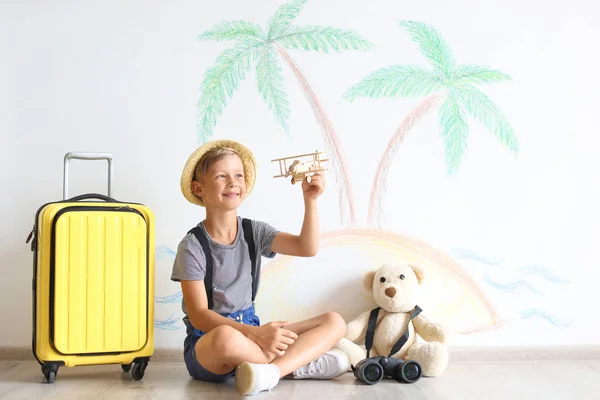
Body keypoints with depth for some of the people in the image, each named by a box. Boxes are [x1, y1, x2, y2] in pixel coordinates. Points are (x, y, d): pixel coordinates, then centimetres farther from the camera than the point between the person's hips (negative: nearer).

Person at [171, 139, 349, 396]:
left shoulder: (254, 232, 3)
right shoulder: (192, 246, -11)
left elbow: (307, 248, -9)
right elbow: (199, 315, -18)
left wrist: (310, 200, -21)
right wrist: (254, 333, -30)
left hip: (251, 332, 6)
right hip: (207, 345, -6)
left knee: (334, 322, -7)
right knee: (226, 337, -42)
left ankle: (271, 370, -29)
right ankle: (301, 363, -18)